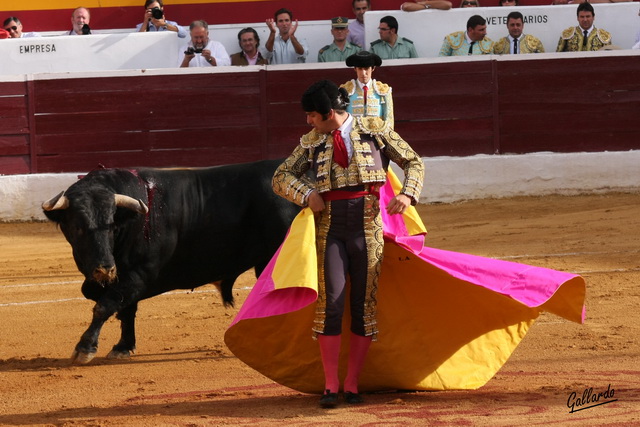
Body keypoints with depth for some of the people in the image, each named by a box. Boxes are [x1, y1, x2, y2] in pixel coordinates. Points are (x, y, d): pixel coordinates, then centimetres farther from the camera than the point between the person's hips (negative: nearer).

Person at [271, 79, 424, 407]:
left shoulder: (374, 130, 3)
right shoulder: (312, 143, 9)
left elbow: (414, 162, 9)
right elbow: (281, 177, 12)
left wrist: (407, 194, -8)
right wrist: (306, 194, -7)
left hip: (367, 226, -1)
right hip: (329, 226, 1)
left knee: (364, 304, 2)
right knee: (330, 301, -8)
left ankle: (352, 385, 10)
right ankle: (330, 386, -2)